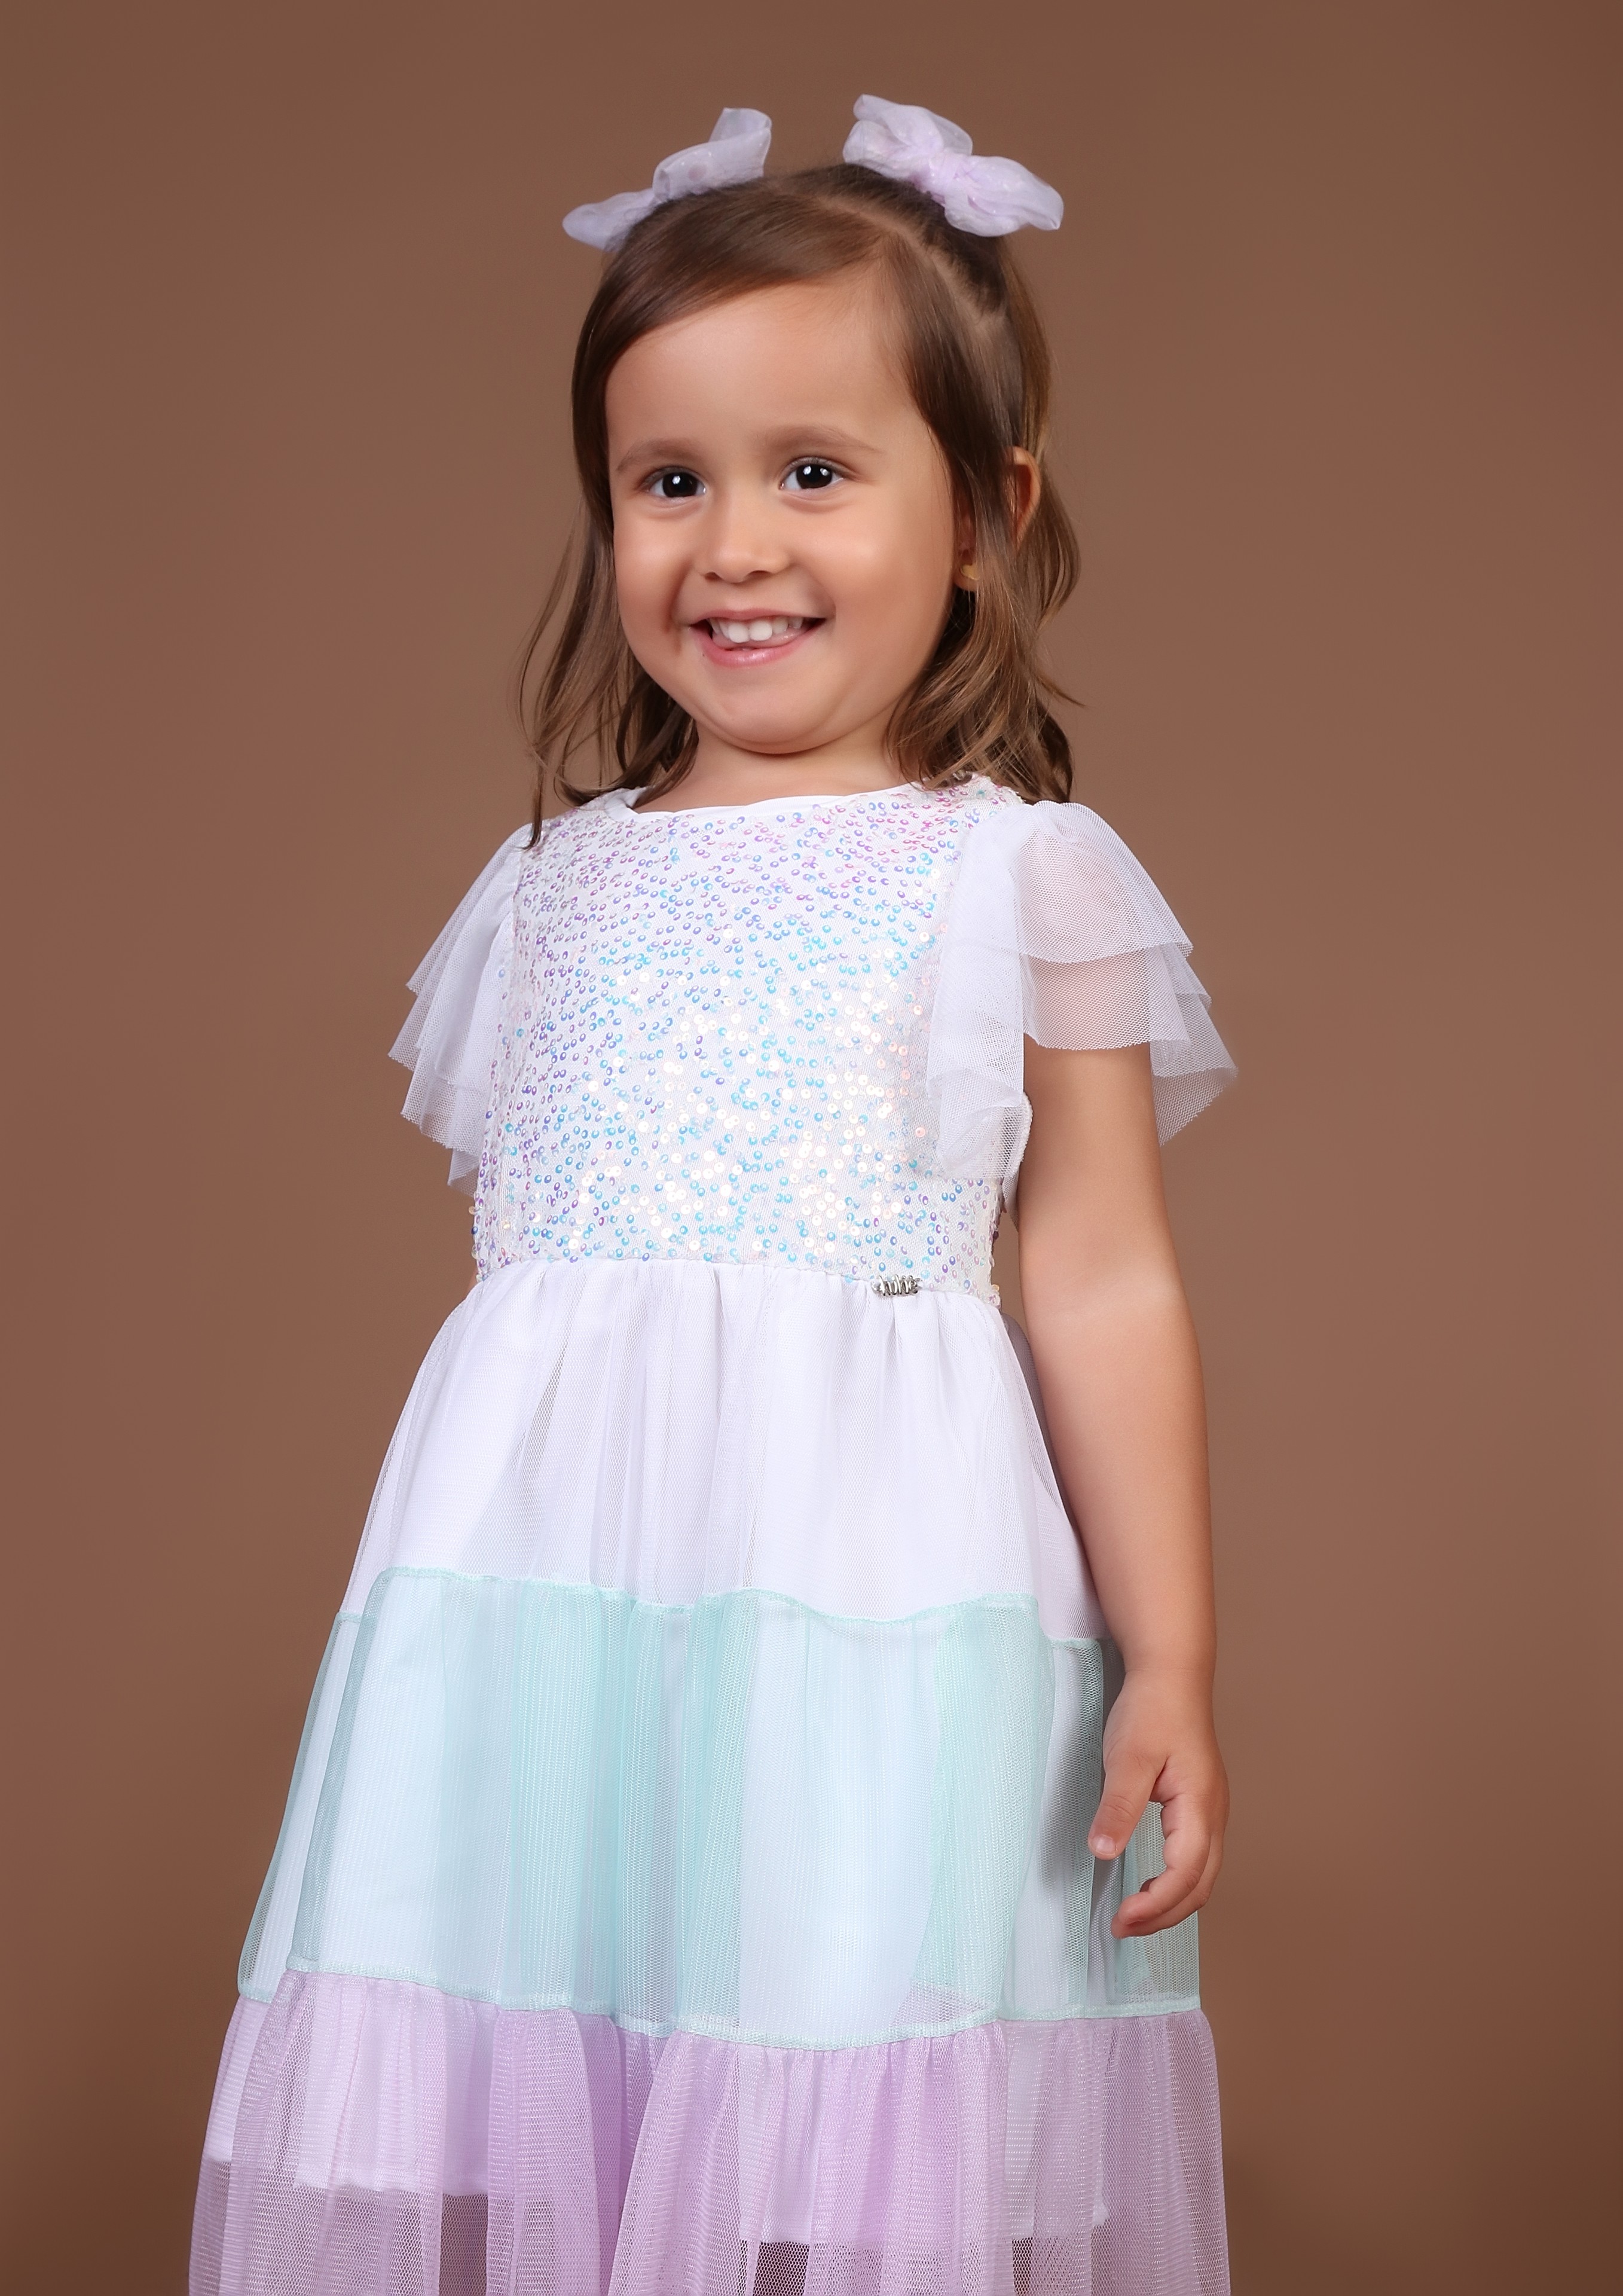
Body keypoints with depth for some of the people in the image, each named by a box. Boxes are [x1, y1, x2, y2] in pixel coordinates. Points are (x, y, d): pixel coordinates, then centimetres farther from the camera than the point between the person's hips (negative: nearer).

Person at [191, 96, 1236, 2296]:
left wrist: (1169, 1663, -1)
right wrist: (443, 1601, 16)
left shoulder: (1025, 877, 4)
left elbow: (1104, 1286, 3)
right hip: (547, 1590, 4)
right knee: (510, 2106, 2)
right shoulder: (555, 889, 14)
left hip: (876, 1597, -3)